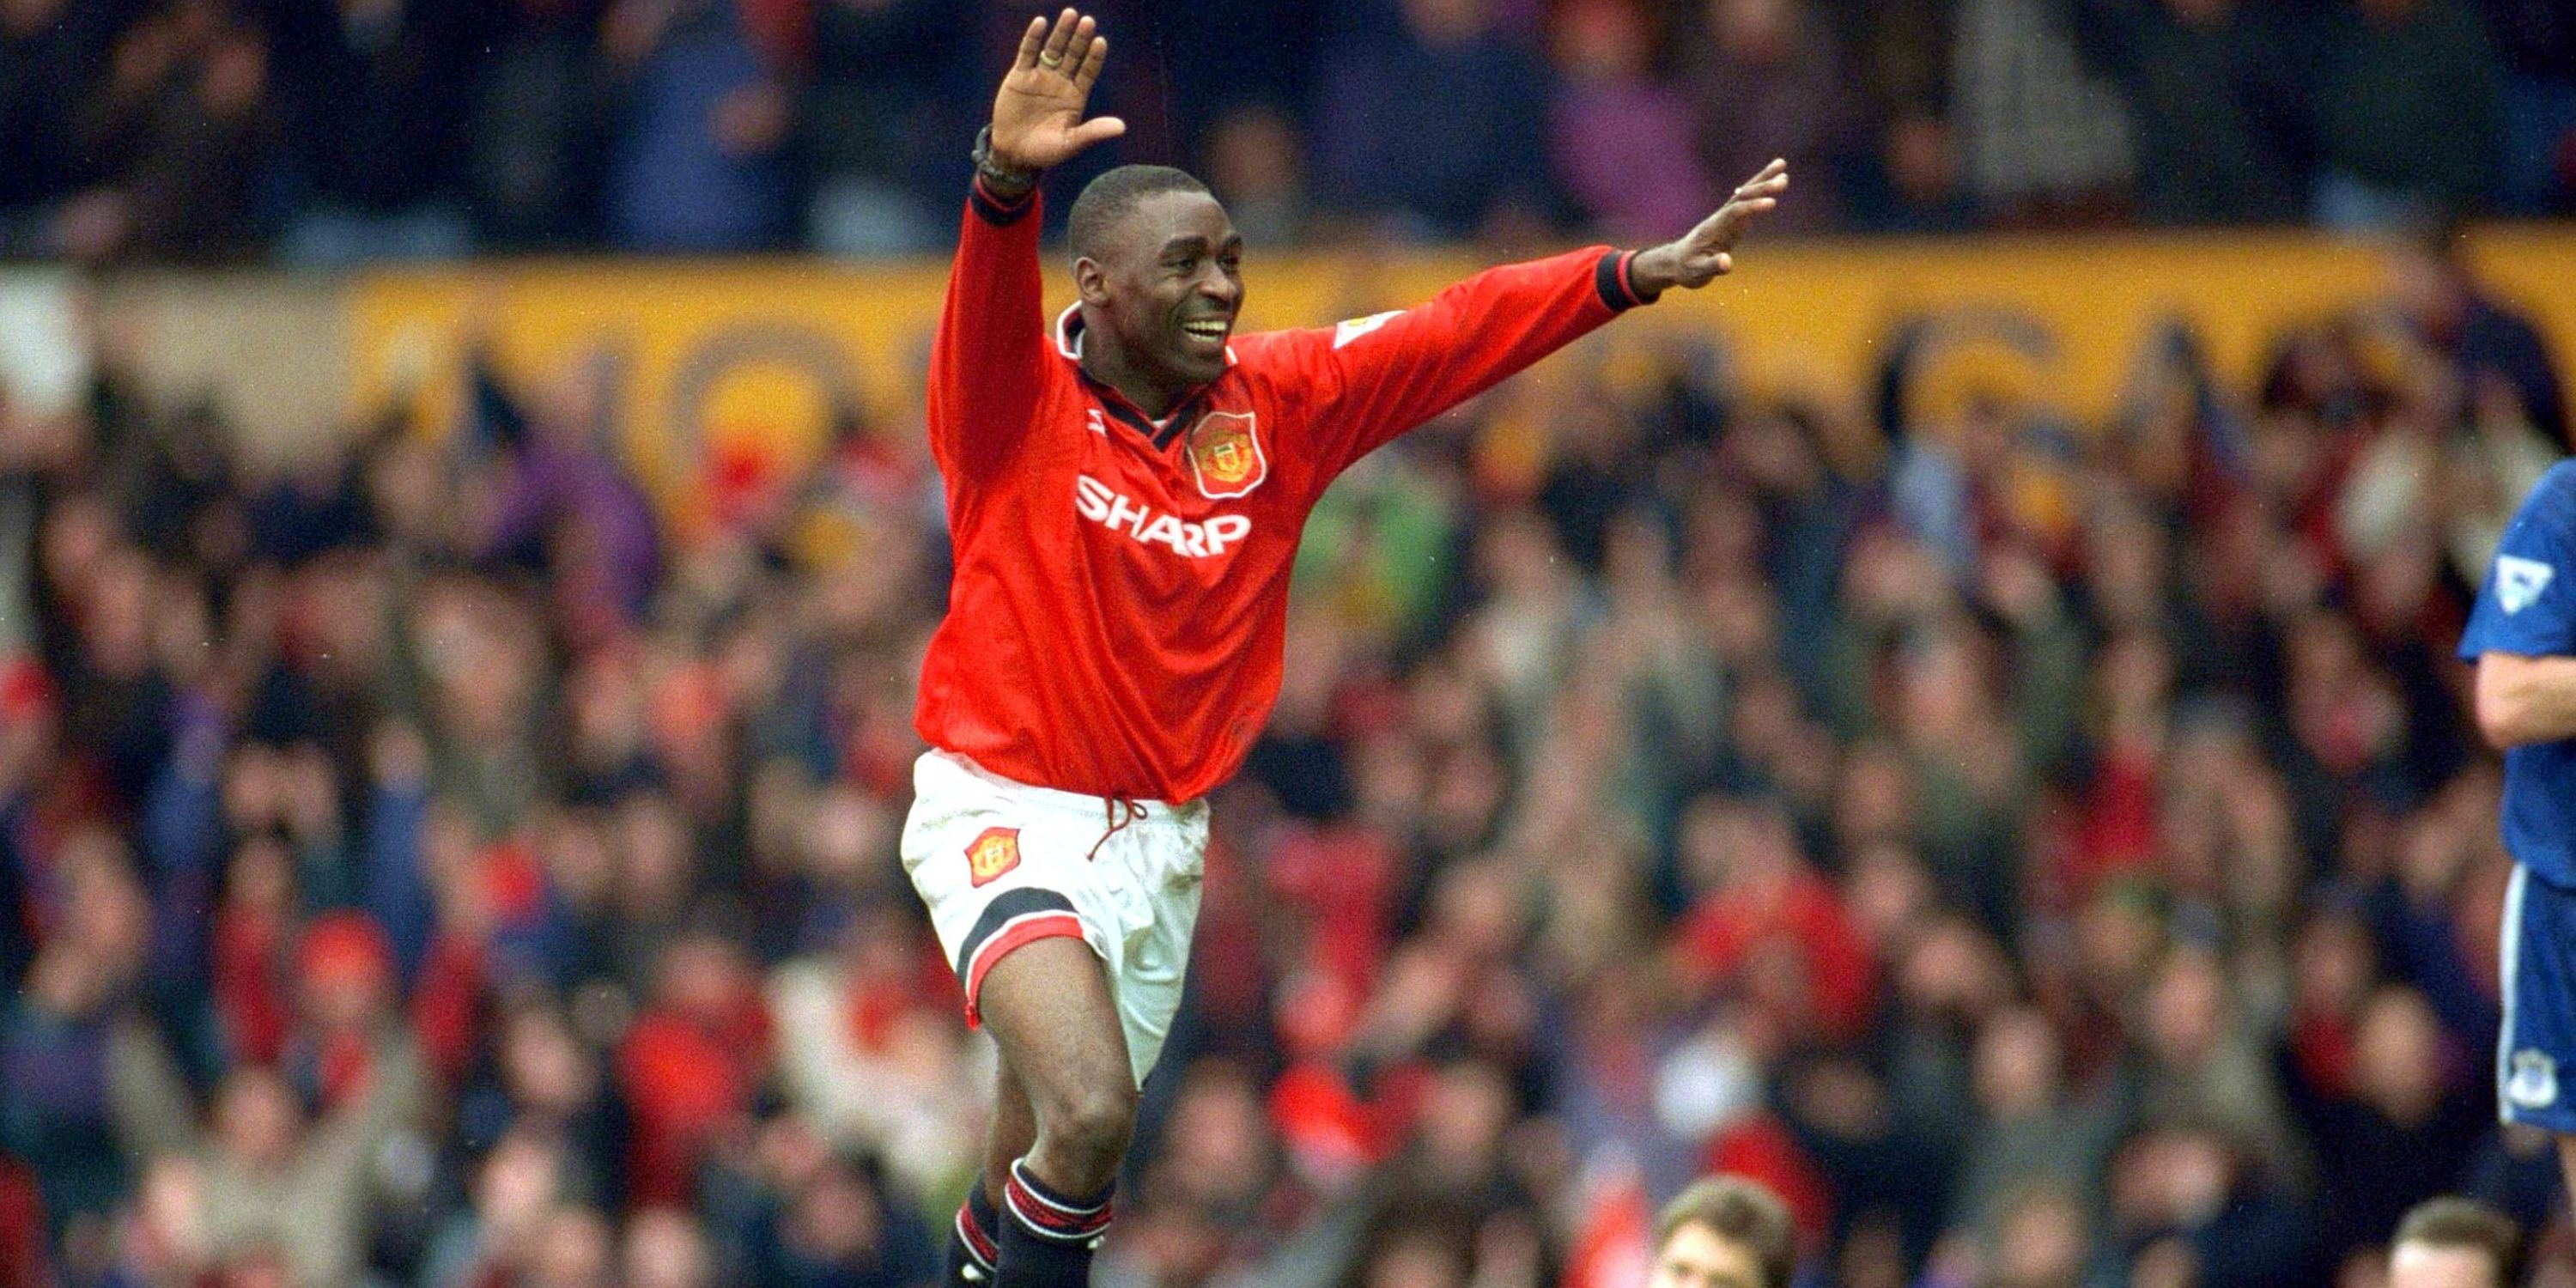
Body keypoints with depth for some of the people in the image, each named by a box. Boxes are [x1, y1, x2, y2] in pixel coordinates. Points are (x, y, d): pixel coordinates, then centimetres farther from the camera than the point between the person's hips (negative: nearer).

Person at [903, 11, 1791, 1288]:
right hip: (1007, 811, -6)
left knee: (1042, 1162, 17)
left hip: (1160, 836, 6)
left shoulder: (1274, 402, 2)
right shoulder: (1017, 399, -13)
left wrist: (1636, 273, -7)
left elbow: (1459, 333, 3)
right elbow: (989, 289, -34)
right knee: (1088, 1115, -27)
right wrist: (1007, 178, -55)